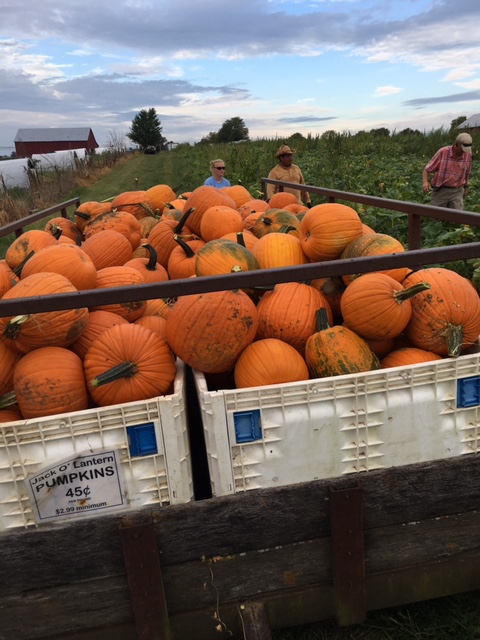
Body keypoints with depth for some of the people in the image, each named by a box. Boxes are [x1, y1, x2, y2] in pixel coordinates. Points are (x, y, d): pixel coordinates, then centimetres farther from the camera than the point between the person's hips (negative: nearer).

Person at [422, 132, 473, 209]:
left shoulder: (468, 154, -3)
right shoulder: (442, 152, -13)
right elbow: (427, 169, -7)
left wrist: (466, 187, 27)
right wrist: (425, 182, -27)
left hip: (456, 192, 2)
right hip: (440, 191, -1)